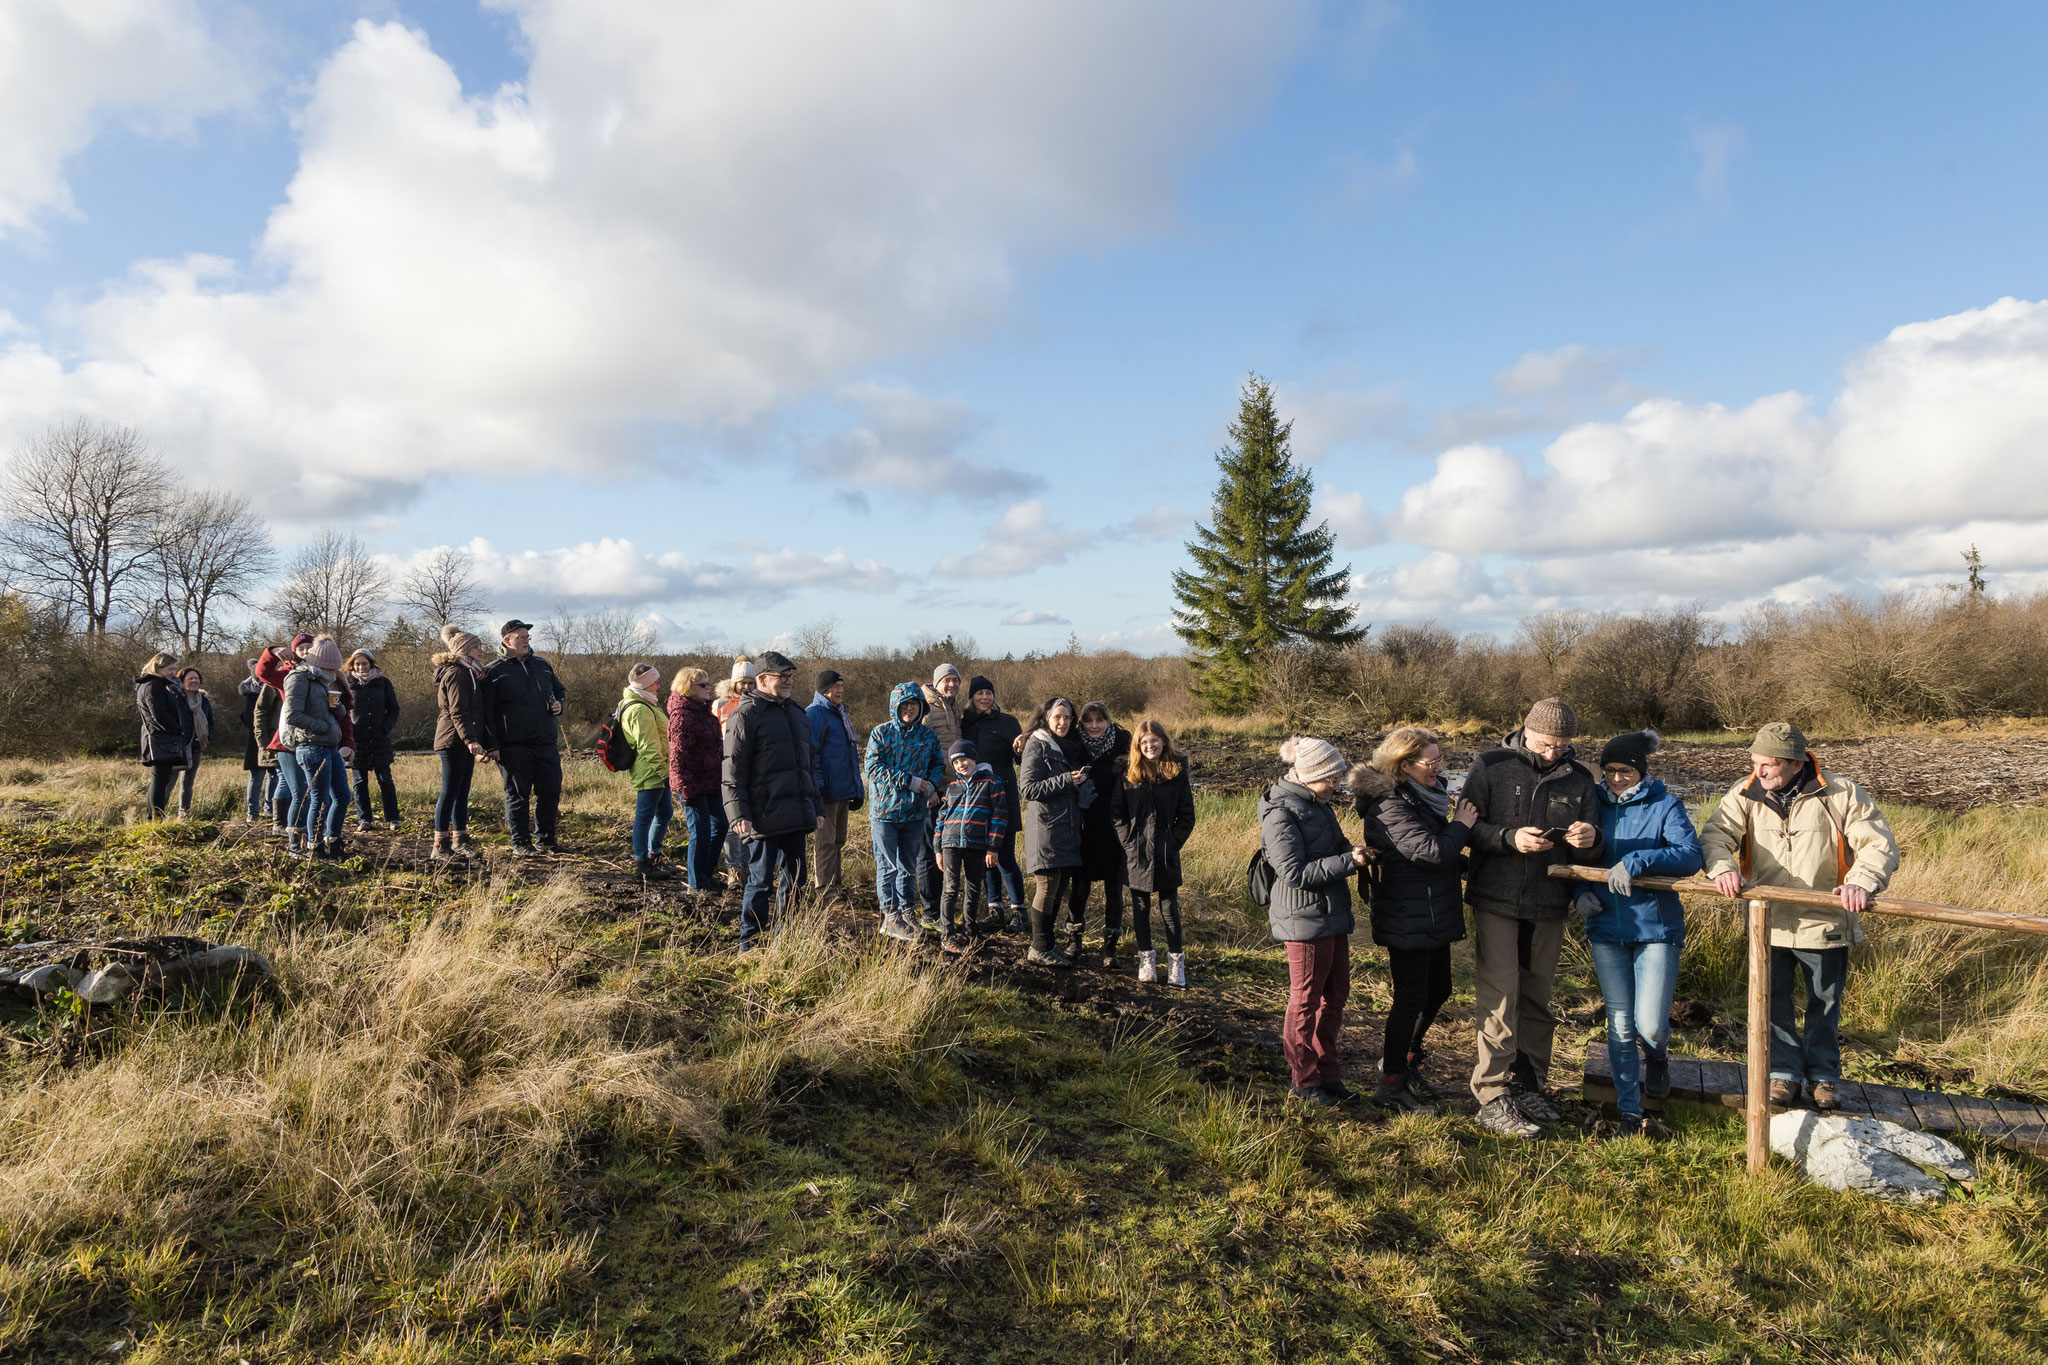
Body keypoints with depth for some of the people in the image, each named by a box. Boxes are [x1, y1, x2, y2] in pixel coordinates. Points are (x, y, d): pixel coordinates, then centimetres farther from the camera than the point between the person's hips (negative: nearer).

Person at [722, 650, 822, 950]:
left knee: (794, 880, 12)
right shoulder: (746, 715, -7)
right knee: (761, 881, 0)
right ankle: (750, 942, 13)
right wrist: (738, 814, -19)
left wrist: (815, 809, 21)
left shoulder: (796, 713, 17)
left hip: (796, 816, 7)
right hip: (764, 818, -7)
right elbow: (732, 771, -11)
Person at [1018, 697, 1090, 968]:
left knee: (1061, 886, 11)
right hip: (1046, 827, -8)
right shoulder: (1037, 746, -8)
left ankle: (1047, 942, 21)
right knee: (1048, 887, -5)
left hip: (1067, 827, 8)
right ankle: (1039, 949, 4)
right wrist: (1066, 780, -19)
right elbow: (1028, 788, -16)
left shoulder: (1070, 747, 17)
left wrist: (1081, 782, 8)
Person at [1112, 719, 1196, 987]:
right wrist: (1129, 842, -7)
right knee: (1140, 908, 11)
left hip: (1166, 855, -1)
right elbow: (1116, 812, 1)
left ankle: (1176, 960, 15)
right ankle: (1146, 957, 24)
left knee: (1169, 909, 3)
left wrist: (1175, 842, -6)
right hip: (1136, 854, 1)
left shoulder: (1177, 772, -1)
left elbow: (1187, 815, 3)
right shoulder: (1128, 774, 0)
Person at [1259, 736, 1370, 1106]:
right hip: (1305, 919, -9)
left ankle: (1327, 1071, 29)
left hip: (1332, 915, 9)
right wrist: (1348, 861, -25)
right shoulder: (1281, 813, -19)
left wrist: (1351, 849, -1)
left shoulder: (1316, 802, 10)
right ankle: (1303, 1079, 19)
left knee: (1336, 994, 16)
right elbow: (1294, 872, -23)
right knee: (1306, 1000, 4)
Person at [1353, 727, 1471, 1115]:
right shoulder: (1390, 806, -22)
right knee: (1411, 998, 1)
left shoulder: (1424, 796, 9)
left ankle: (1403, 1058, 37)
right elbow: (1430, 851, -29)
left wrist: (1470, 864, 5)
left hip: (1434, 918, 9)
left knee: (1437, 991, 18)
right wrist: (1461, 826, -15)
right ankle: (1391, 1085, 16)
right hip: (1407, 920, -9)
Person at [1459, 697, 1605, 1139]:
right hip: (1497, 900, -4)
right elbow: (1466, 825, -8)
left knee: (1537, 998, 13)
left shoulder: (1579, 779, 7)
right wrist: (1510, 838, -24)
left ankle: (1528, 1084, 27)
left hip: (1549, 905, 4)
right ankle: (1493, 1099, -3)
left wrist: (1589, 840, -16)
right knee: (1498, 998, -7)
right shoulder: (1491, 767, -3)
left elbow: (1593, 854, 8)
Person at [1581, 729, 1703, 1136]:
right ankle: (1630, 1112, 16)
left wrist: (1636, 861, -28)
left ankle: (1657, 1058, 32)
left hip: (1656, 926, -3)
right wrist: (1581, 891, -2)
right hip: (1606, 928, 3)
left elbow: (1691, 855, -17)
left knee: (1650, 1025, -6)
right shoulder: (1597, 806, 8)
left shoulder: (1665, 807, -2)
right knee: (1620, 1025, 4)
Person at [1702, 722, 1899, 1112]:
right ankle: (1784, 1073, 27)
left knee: (1825, 1005, 14)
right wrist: (1723, 867, -32)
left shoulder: (1841, 794, -9)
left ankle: (1823, 1076, 33)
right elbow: (1715, 834, -10)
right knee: (1773, 1002, 10)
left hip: (1824, 923, -1)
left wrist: (1862, 882, -30)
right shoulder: (1746, 795, -3)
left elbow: (1880, 844, -11)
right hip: (1768, 923, 2)